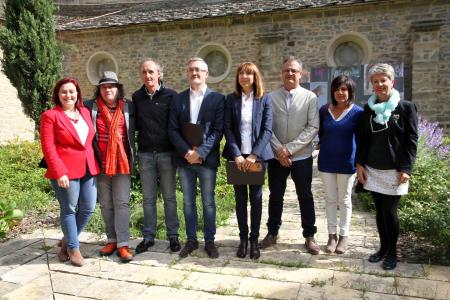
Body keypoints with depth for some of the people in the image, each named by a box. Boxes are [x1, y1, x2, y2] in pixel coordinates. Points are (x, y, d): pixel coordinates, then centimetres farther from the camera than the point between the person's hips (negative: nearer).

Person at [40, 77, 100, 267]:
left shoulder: (85, 112, 13)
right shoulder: (50, 116, -4)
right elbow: (48, 148, -9)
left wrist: (95, 164, 10)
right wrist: (59, 173, -16)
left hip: (89, 169, 6)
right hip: (65, 172, -5)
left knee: (88, 208, 9)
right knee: (69, 210, 6)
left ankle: (67, 240, 31)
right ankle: (73, 248, 22)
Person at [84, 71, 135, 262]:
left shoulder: (128, 107, 2)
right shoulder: (91, 107, 1)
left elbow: (133, 130, 9)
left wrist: (132, 158, 6)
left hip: (122, 162, -1)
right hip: (100, 163, 2)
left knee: (122, 203, -3)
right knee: (105, 204, 10)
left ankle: (123, 244, 1)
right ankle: (112, 240, 22)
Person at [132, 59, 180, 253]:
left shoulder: (171, 96, -2)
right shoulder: (137, 97, 8)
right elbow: (134, 124, 14)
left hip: (166, 153, -2)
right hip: (145, 154, 3)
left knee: (169, 197, 7)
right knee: (148, 198, 10)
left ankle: (173, 236, 18)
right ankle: (148, 237, 20)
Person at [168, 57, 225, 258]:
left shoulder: (217, 98, 0)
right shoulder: (178, 99, 8)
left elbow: (218, 130, -7)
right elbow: (173, 130, 2)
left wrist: (200, 153, -16)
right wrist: (187, 152, -12)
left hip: (207, 159, -2)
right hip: (184, 158, 3)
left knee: (208, 202, 7)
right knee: (188, 202, 11)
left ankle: (209, 241, 21)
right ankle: (191, 240, 25)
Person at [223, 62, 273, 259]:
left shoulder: (264, 100, 1)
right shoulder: (231, 99, 4)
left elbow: (267, 130, -4)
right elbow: (227, 129, -1)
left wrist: (254, 155, -14)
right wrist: (237, 155, -12)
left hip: (258, 156, -1)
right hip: (237, 156, 1)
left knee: (256, 198, 7)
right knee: (240, 198, 7)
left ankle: (254, 239, 18)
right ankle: (243, 238, 20)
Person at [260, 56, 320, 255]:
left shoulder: (310, 97, -2)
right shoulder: (271, 97, 2)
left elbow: (313, 127, -9)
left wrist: (290, 148, -16)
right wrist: (279, 150, -13)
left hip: (302, 157, -1)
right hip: (276, 157, 2)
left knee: (305, 197, 10)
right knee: (275, 196, 13)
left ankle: (309, 236, 24)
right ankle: (272, 233, 29)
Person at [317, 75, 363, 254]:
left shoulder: (357, 112, -7)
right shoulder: (324, 110, -1)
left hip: (347, 162, -2)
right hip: (326, 161, 2)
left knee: (344, 200, 8)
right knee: (330, 199, 9)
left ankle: (344, 236, 20)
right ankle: (332, 234, 20)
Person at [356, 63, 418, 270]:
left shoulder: (406, 107, -3)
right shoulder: (368, 108, 7)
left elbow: (412, 141, -5)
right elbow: (362, 138, 10)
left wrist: (406, 169, -11)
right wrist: (360, 164, 2)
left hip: (394, 171, -4)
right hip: (373, 170, 4)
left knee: (389, 212, -1)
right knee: (380, 211, 11)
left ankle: (392, 252, 18)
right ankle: (383, 247, 26)